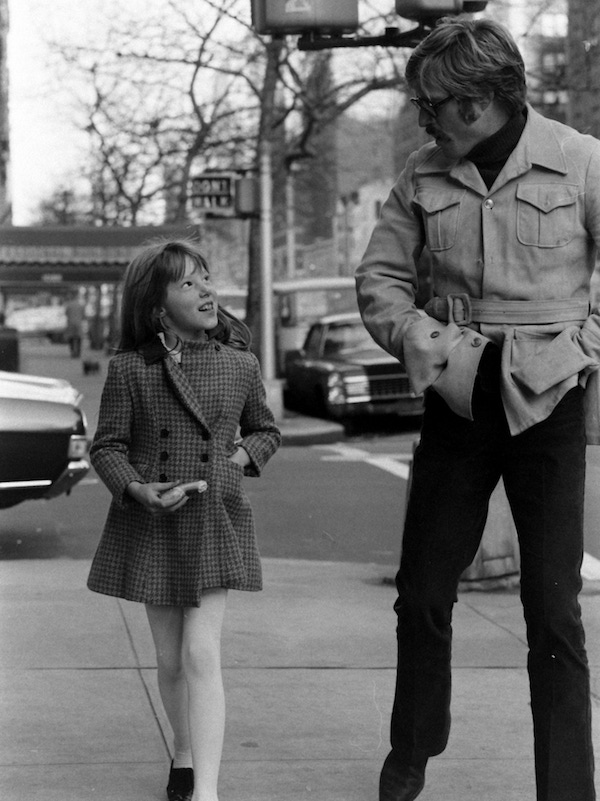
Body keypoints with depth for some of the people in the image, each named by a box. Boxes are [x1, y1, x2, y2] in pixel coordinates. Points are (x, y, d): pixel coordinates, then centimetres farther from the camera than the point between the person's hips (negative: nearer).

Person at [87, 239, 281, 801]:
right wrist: (135, 489, -17)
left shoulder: (239, 365, 0)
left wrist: (245, 454, -4)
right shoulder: (130, 369, -6)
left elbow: (266, 431, 16)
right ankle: (184, 754, 36)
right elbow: (106, 445, 0)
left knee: (201, 655, -11)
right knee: (170, 660, 11)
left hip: (215, 523, 0)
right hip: (150, 525, 0)